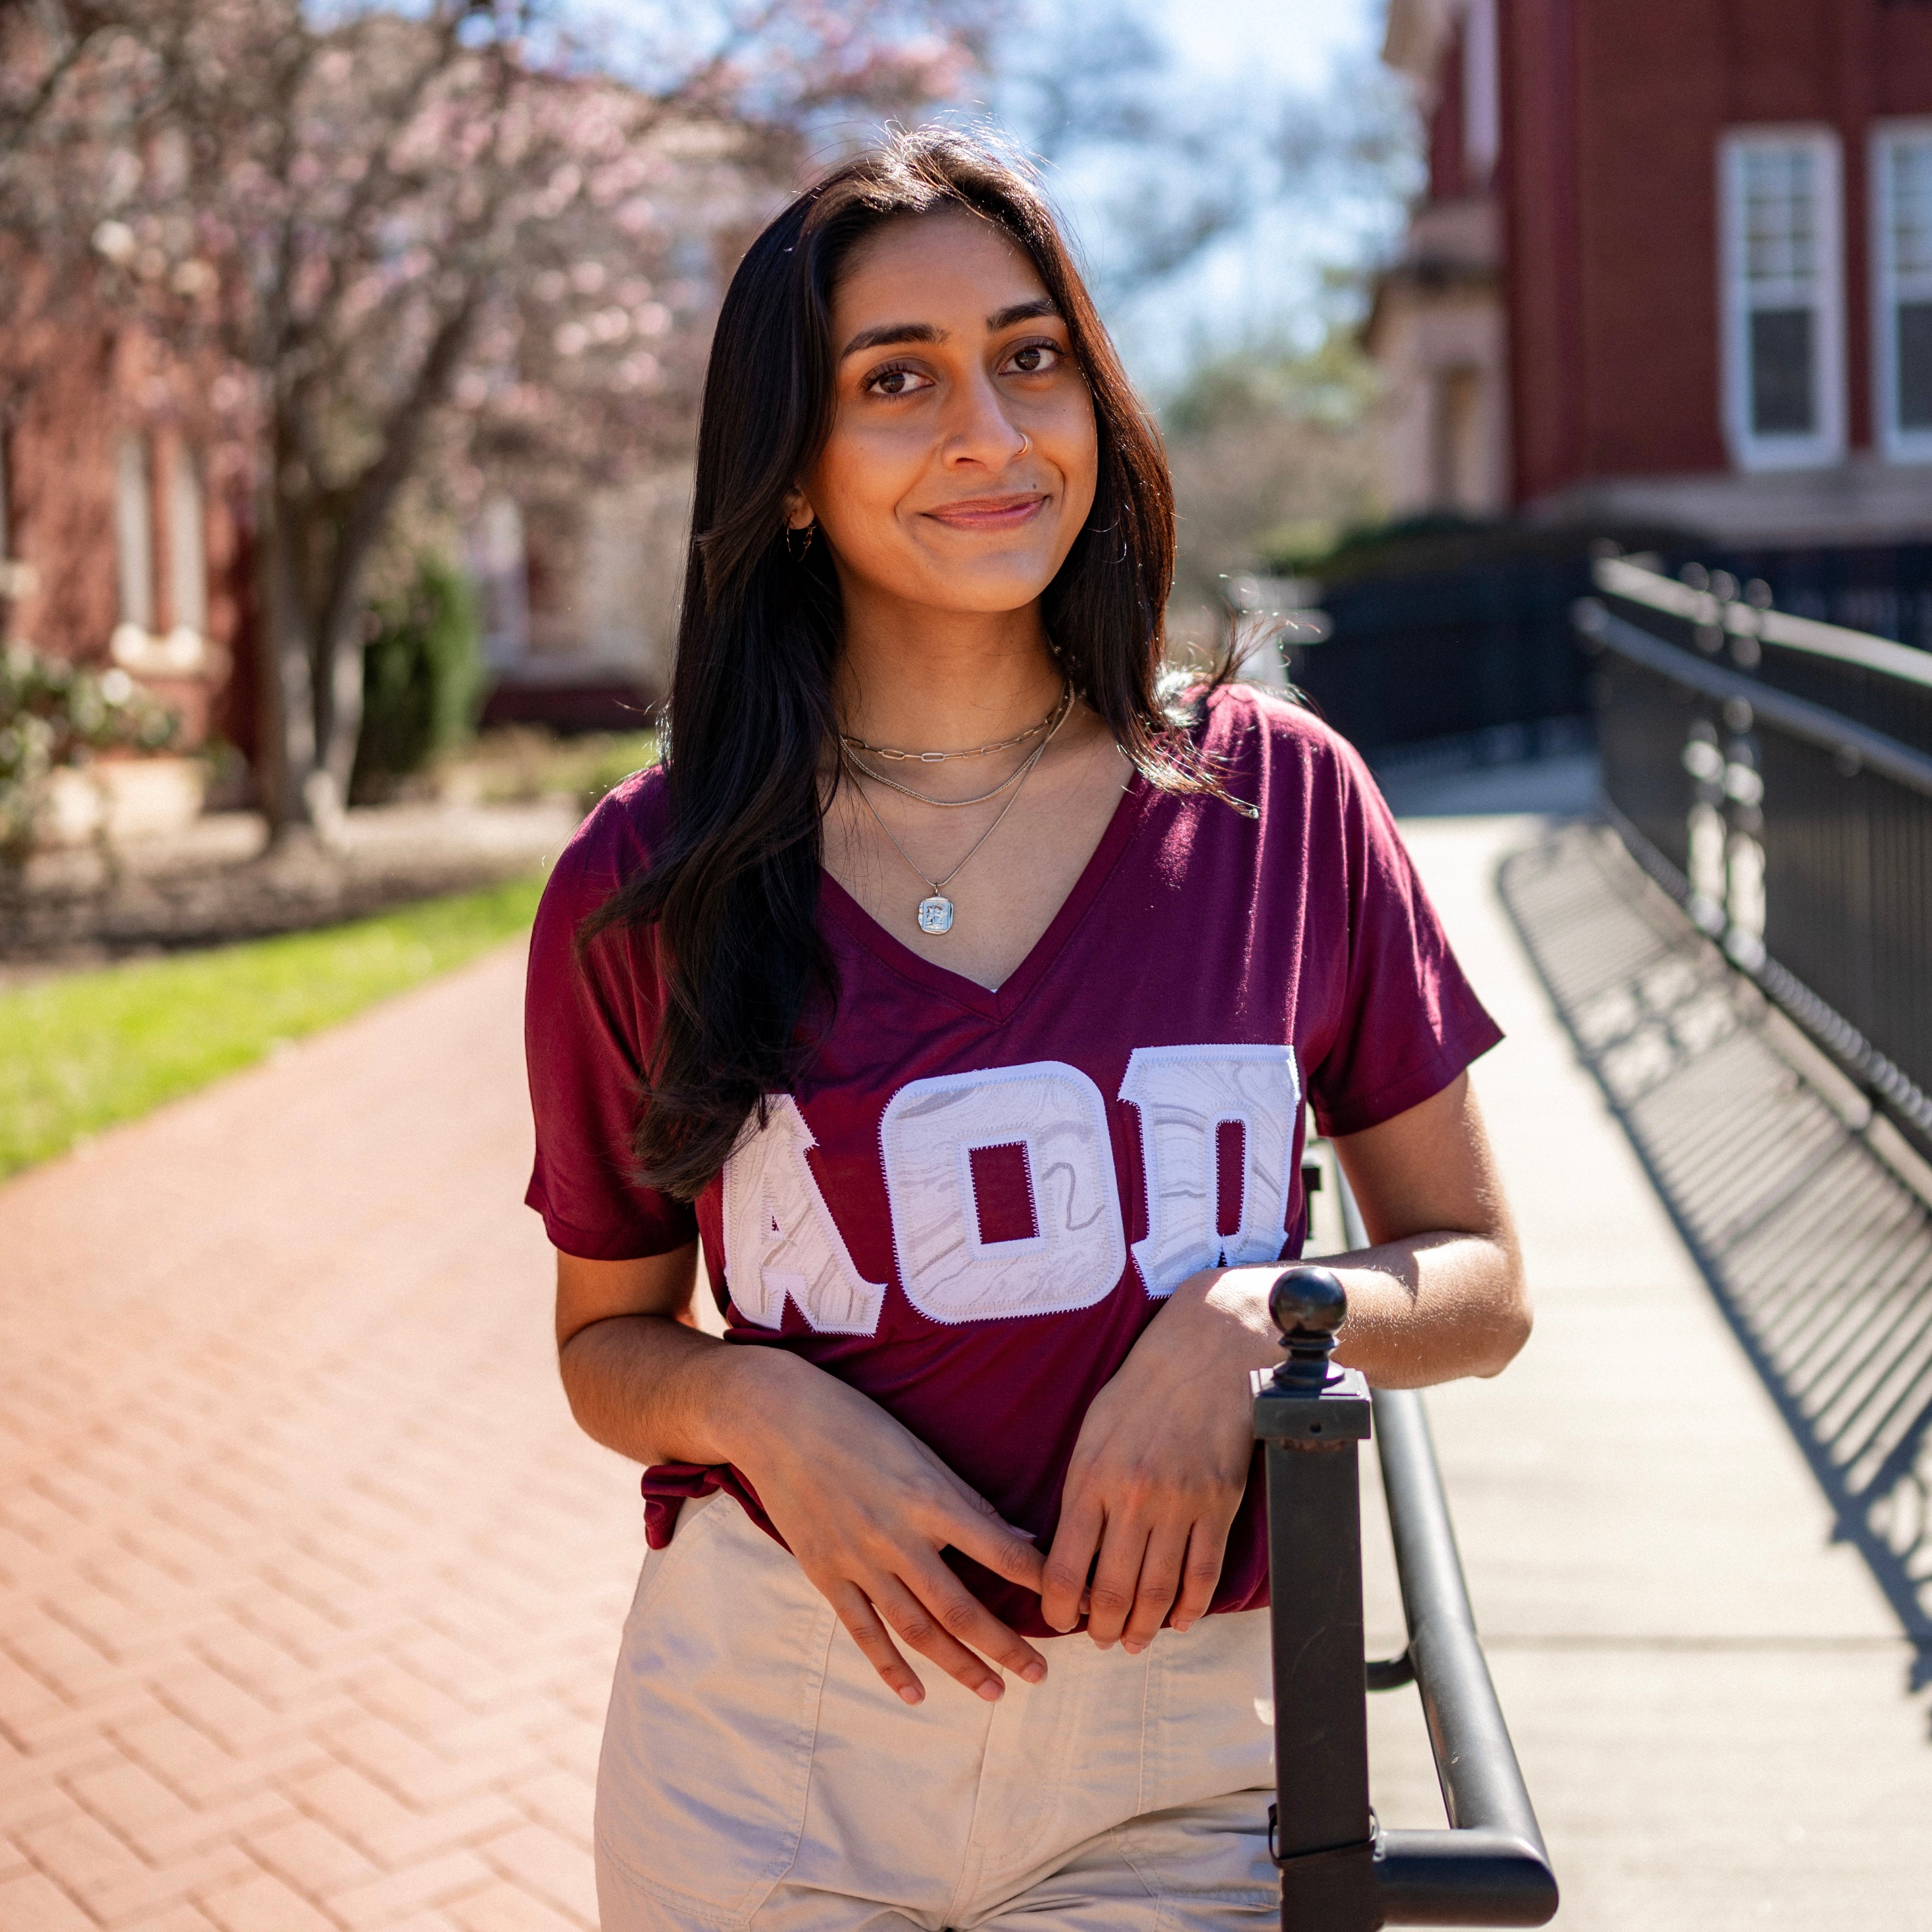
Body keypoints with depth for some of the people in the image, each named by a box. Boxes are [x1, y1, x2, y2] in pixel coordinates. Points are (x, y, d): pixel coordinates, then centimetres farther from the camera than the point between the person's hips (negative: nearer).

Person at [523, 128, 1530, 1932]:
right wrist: (763, 1409, -13)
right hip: (761, 1758, 0)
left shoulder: (1281, 798, -4)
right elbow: (608, 1340, 7)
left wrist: (1248, 1322, -16)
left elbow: (1477, 1281, 3)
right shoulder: (647, 885, -4)